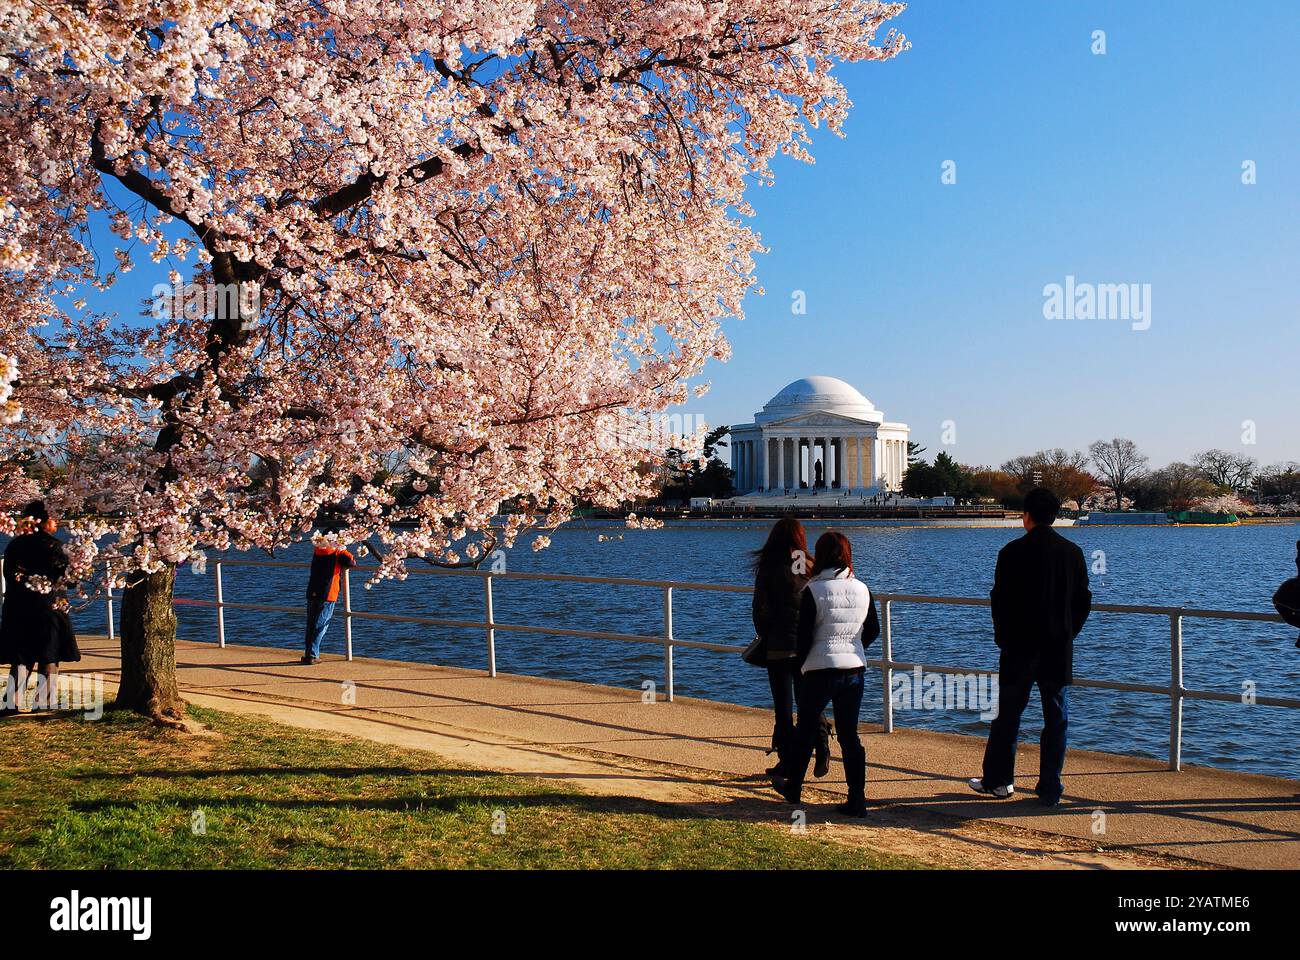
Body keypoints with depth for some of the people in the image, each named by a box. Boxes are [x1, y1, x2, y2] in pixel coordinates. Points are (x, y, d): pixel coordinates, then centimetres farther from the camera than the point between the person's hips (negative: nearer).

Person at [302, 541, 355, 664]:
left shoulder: (316, 551, 10)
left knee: (310, 625, 13)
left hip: (312, 593, 5)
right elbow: (352, 563, -13)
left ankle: (309, 654, 17)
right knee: (321, 625, 0)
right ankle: (313, 655, -4)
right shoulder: (338, 552, -5)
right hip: (327, 595, -5)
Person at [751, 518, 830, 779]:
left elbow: (759, 610, -5)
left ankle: (788, 761, 8)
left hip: (779, 647, -3)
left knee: (783, 705, 6)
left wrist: (764, 638, 10)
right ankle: (821, 739, -10)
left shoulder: (768, 569, -7)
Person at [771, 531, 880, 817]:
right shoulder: (862, 589, 2)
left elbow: (804, 635, -10)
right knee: (849, 734, 9)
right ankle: (857, 800, 8)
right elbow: (873, 631, 12)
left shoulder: (814, 590, -12)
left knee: (805, 729, 14)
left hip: (821, 669, -4)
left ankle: (792, 787, 29)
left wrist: (799, 664, 7)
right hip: (855, 669, 4)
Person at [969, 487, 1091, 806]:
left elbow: (1001, 599, -7)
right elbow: (1083, 601, 8)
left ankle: (998, 780, 17)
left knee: (1008, 714, 8)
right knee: (1056, 718, 7)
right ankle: (1050, 789, 9)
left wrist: (1002, 638, 6)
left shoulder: (1013, 552, -9)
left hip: (1020, 647, -3)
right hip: (1059, 649, 3)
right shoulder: (1073, 552, 3)